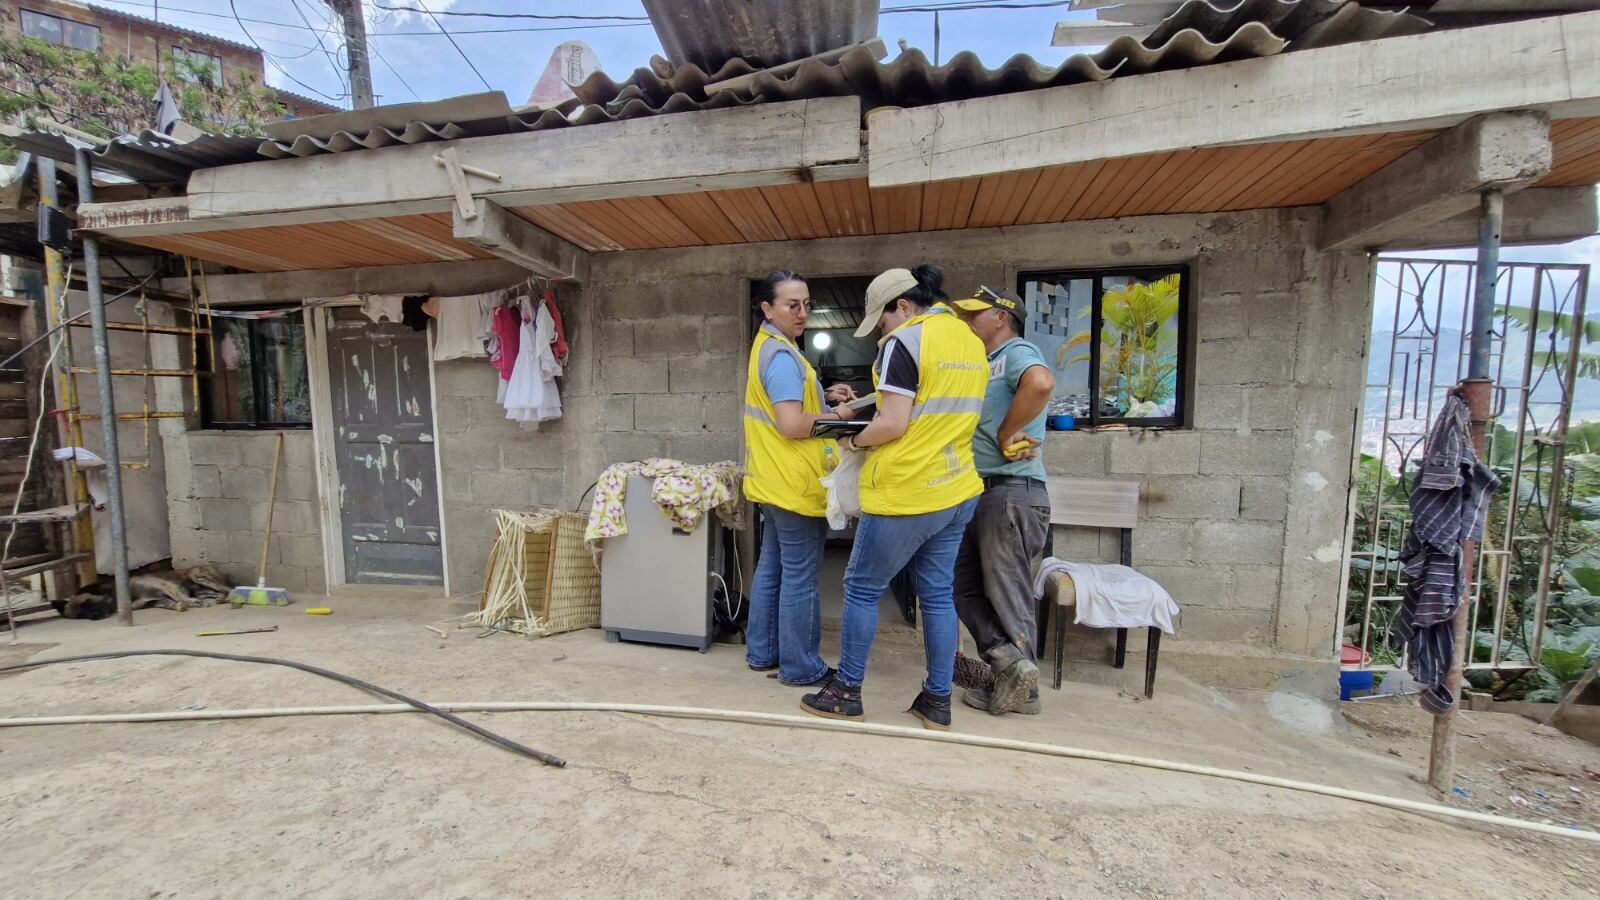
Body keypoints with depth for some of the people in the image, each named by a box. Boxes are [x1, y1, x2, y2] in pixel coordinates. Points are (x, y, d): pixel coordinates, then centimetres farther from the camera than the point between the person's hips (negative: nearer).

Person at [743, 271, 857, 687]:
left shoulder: (768, 346, 15)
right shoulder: (782, 354, -18)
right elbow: (792, 425, -25)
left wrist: (822, 395, 9)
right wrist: (836, 416, -10)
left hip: (776, 480, 10)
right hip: (796, 483, -10)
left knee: (771, 567, 17)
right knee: (800, 577, 0)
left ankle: (762, 652, 29)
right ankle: (801, 667, 14)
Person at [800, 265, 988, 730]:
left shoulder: (905, 340, -12)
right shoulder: (971, 342, 13)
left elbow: (893, 425, -19)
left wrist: (854, 441, 0)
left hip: (906, 494, -8)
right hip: (957, 489, 8)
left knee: (861, 588, 8)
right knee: (938, 594, 15)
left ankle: (847, 692, 21)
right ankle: (938, 700, 25)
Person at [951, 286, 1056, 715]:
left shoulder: (1017, 351, -7)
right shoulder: (985, 364, 22)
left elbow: (1041, 383, -30)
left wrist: (1006, 435, -21)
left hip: (1012, 492, -9)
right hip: (981, 493, 9)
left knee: (1007, 593, -1)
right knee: (963, 583, 9)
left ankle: (1022, 687, 10)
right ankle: (1010, 657, 12)